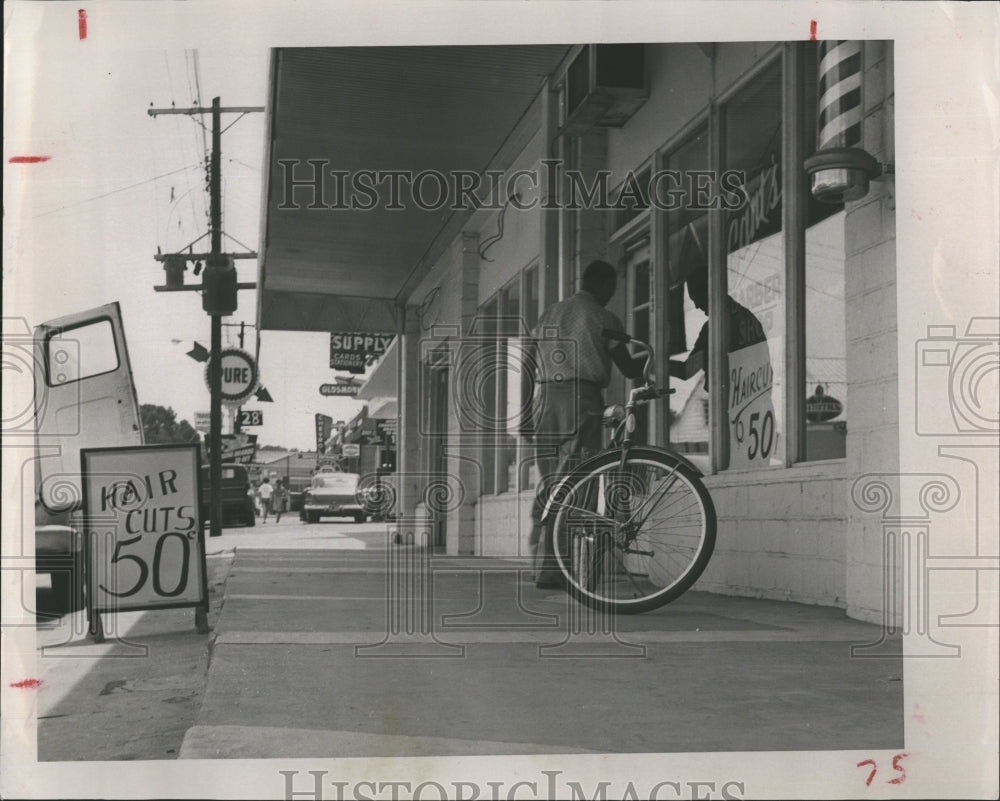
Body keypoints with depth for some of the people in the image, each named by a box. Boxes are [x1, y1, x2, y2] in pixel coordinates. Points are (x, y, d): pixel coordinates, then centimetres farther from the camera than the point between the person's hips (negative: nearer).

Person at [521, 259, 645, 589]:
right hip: (581, 401, -6)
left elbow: (527, 368, 16)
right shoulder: (603, 318, 1)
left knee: (548, 484, 13)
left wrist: (526, 414, 18)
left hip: (545, 402, 6)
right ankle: (551, 570, -9)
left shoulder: (548, 315, 18)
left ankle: (541, 558, 12)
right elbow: (629, 369, 3)